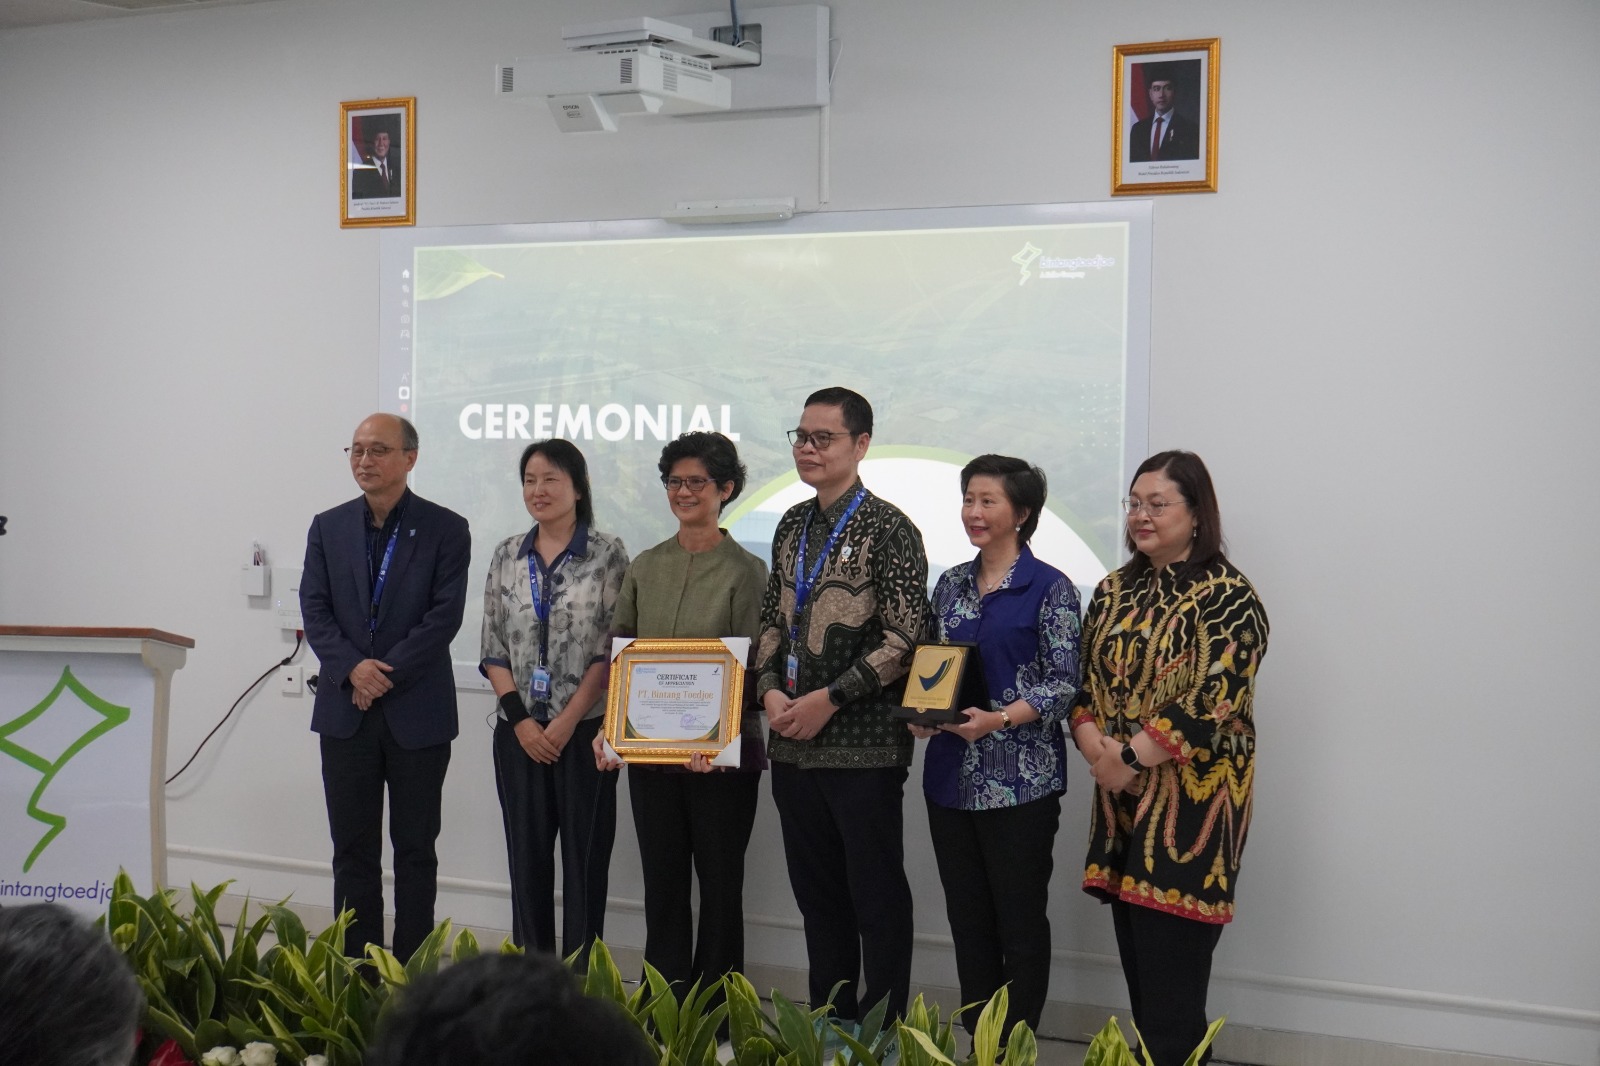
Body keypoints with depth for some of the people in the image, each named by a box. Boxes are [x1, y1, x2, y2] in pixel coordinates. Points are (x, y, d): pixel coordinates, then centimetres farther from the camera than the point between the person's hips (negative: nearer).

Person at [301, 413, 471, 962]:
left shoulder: (445, 529, -1)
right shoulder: (328, 527, 9)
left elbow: (445, 615, -9)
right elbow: (314, 609, 2)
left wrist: (386, 673, -15)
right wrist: (352, 668, -14)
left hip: (418, 713, -3)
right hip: (345, 711, 3)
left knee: (415, 850, 4)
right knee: (352, 849, 6)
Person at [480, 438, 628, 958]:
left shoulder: (607, 554, -3)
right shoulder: (507, 555, 8)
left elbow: (612, 648, -7)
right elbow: (492, 647, 7)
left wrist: (566, 722, -11)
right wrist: (520, 719, -4)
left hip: (584, 730, -3)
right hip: (520, 733, 3)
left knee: (585, 859, 2)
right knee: (526, 857, 8)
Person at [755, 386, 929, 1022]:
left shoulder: (887, 528, -8)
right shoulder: (793, 526, 13)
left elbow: (903, 639, -12)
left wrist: (829, 699, -15)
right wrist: (770, 689, 1)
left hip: (863, 744, -7)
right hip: (793, 744, 7)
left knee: (877, 897, 1)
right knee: (815, 891, 14)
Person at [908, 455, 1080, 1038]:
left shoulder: (1050, 588, -6)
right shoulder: (951, 584, 11)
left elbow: (1064, 683, -10)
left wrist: (1000, 719, -23)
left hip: (1020, 781, -6)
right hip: (952, 777, 6)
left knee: (1020, 920, 2)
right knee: (967, 918, 11)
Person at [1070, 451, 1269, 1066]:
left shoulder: (1227, 596, -8)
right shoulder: (1115, 592, 13)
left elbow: (1215, 700, -17)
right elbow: (1084, 681, 11)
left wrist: (1129, 757, -16)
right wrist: (1095, 747, -8)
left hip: (1190, 802, -6)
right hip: (1122, 801, 6)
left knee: (1172, 975, -7)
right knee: (1137, 964, 10)